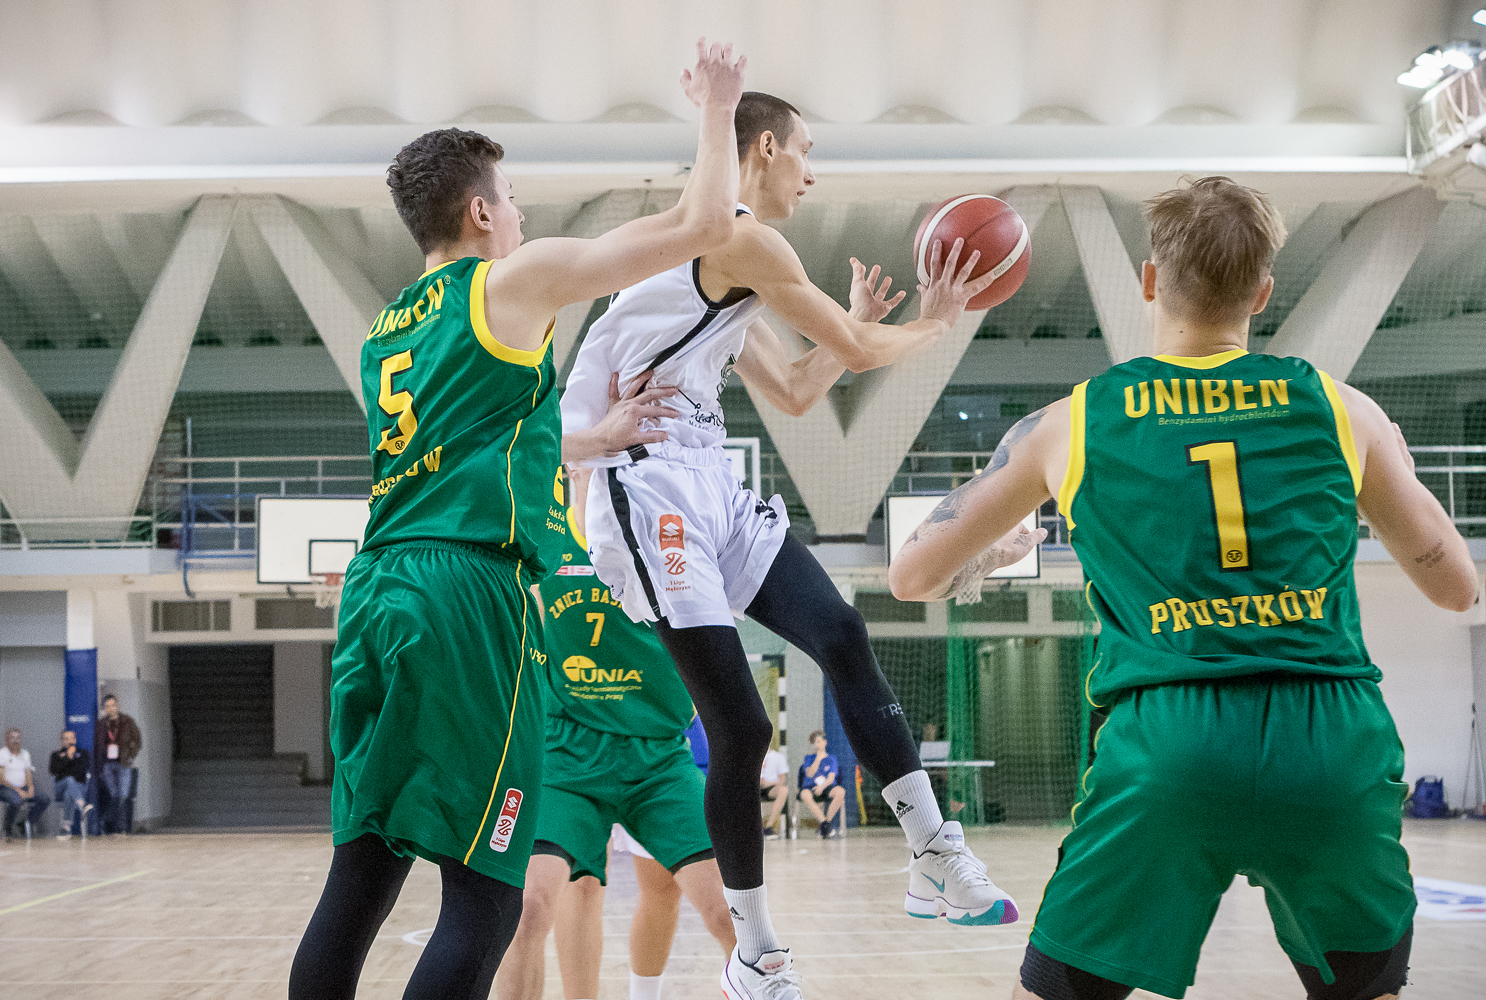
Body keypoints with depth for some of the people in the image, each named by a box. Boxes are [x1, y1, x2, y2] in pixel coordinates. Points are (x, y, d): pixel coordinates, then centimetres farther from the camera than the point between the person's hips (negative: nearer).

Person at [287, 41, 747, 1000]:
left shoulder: (384, 334, 24)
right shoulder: (515, 279, 3)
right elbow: (702, 223, 2)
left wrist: (602, 434, 42)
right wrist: (719, 106, 16)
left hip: (375, 591, 8)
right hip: (469, 593, -8)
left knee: (361, 877, 9)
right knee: (483, 898, -6)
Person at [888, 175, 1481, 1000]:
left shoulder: (1072, 423, 9)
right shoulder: (1337, 409, 11)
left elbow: (913, 576, 17)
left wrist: (990, 554, 40)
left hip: (1168, 747, -1)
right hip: (1334, 745, 2)